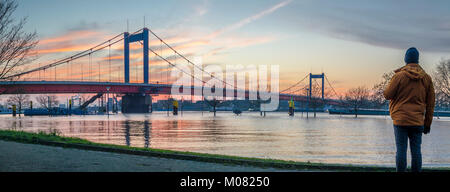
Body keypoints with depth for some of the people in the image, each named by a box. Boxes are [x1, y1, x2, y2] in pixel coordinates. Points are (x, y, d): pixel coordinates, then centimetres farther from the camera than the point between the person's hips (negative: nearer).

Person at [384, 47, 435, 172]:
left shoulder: (399, 76, -8)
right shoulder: (427, 78, 6)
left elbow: (387, 95, -4)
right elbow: (430, 104, 9)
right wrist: (427, 123, 15)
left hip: (400, 119, -3)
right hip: (417, 121, 3)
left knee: (401, 149, 0)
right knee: (416, 150, 6)